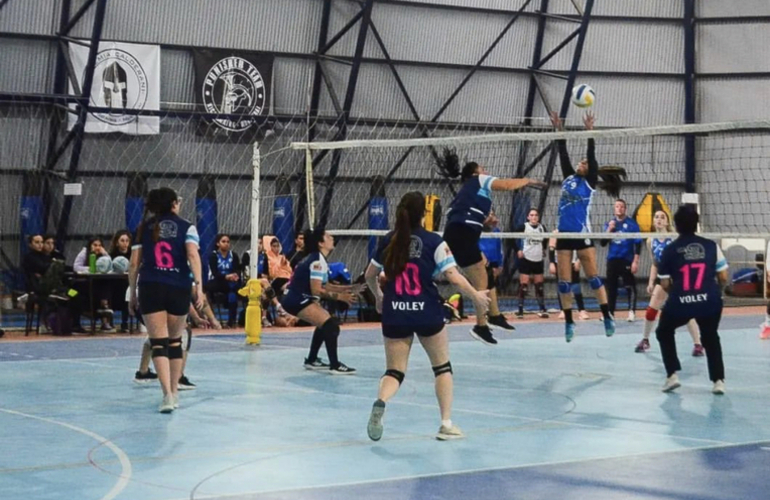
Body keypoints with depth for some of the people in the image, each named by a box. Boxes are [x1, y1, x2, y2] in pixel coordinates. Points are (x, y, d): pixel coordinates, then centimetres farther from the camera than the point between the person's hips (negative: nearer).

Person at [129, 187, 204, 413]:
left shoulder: (144, 228, 11)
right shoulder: (186, 227, 6)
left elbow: (134, 264, 8)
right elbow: (193, 255, -10)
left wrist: (132, 293, 15)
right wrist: (198, 286, -14)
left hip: (150, 288, 0)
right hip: (178, 289, 0)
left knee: (159, 343, -3)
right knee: (175, 341, 16)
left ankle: (168, 394, -16)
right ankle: (174, 391, 24)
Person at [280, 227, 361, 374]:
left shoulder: (316, 258, 13)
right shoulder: (317, 261, -18)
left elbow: (324, 285, 16)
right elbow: (316, 290, -23)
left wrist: (348, 288, 10)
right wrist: (340, 297, -22)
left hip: (295, 298, 11)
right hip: (296, 300, -11)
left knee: (324, 323, 22)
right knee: (331, 325, -15)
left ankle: (311, 360, 28)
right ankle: (335, 366, -15)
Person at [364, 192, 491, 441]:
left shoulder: (389, 241, 4)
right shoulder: (433, 241, -7)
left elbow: (369, 275, 13)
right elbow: (452, 275, -13)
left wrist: (378, 297, 30)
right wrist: (476, 295, 0)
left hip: (394, 314, 2)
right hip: (426, 313, -2)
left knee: (394, 371, 7)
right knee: (442, 366, 17)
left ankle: (380, 402, -26)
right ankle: (446, 424, 14)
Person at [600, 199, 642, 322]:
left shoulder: (632, 224, -1)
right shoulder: (609, 224, 10)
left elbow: (638, 244, -4)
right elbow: (603, 243, 5)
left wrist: (635, 261, -11)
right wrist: (609, 230, -9)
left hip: (627, 260, -4)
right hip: (612, 260, 4)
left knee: (630, 287, -6)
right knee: (611, 287, 4)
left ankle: (632, 311, -2)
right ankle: (609, 312, 10)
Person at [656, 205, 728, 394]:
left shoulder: (669, 250, 3)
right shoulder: (711, 246, 4)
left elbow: (665, 284, 4)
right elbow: (723, 278, 5)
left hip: (680, 303, -1)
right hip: (709, 301, 1)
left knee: (664, 333, 28)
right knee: (711, 337, 27)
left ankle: (672, 375, 17)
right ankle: (718, 380, 15)